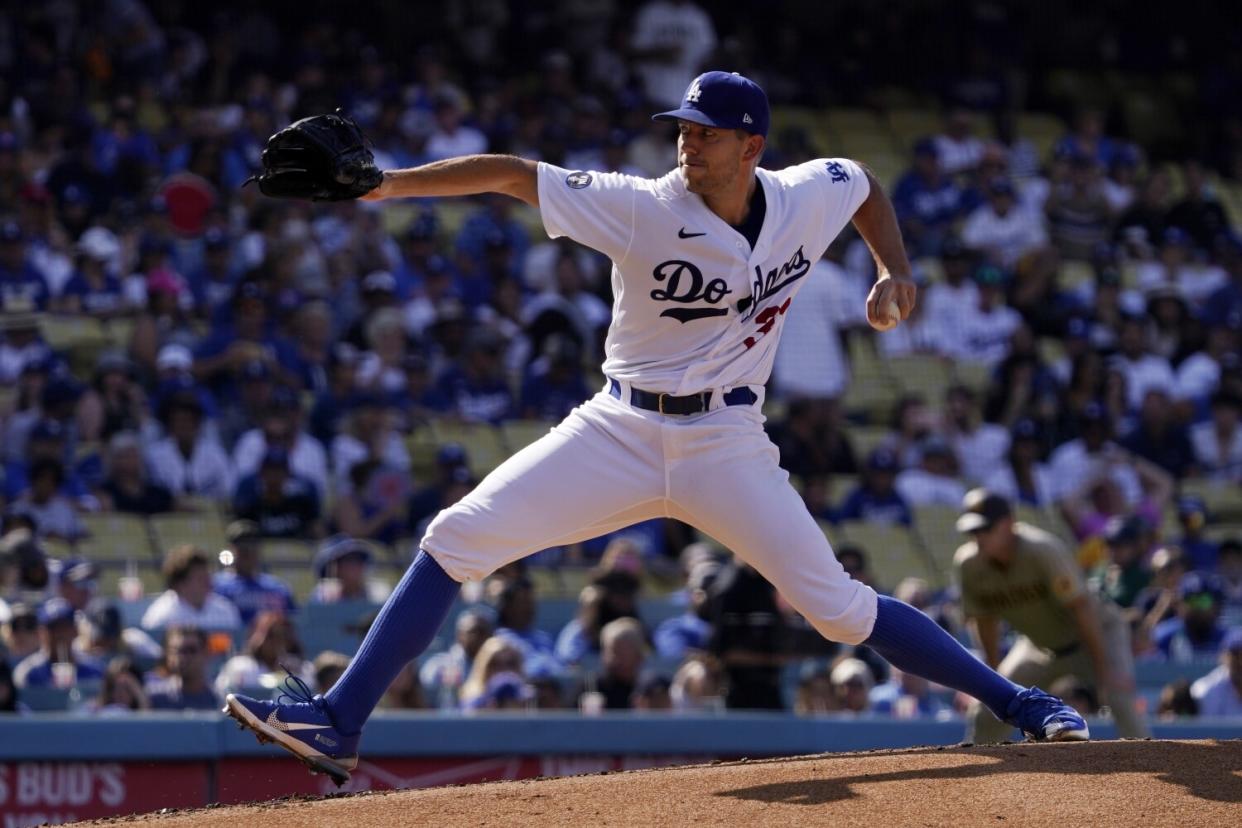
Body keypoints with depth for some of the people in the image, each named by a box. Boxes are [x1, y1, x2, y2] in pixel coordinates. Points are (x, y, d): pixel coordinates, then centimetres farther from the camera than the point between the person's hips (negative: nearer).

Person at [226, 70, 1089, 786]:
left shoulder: (809, 198, -5)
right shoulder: (642, 208, -14)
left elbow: (863, 181, 19)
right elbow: (515, 174, -18)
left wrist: (896, 272, 4)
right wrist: (386, 184, -26)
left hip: (727, 448, 0)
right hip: (619, 433, 0)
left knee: (839, 607, -8)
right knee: (456, 540, -12)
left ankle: (1016, 701, 6)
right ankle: (338, 724, -10)